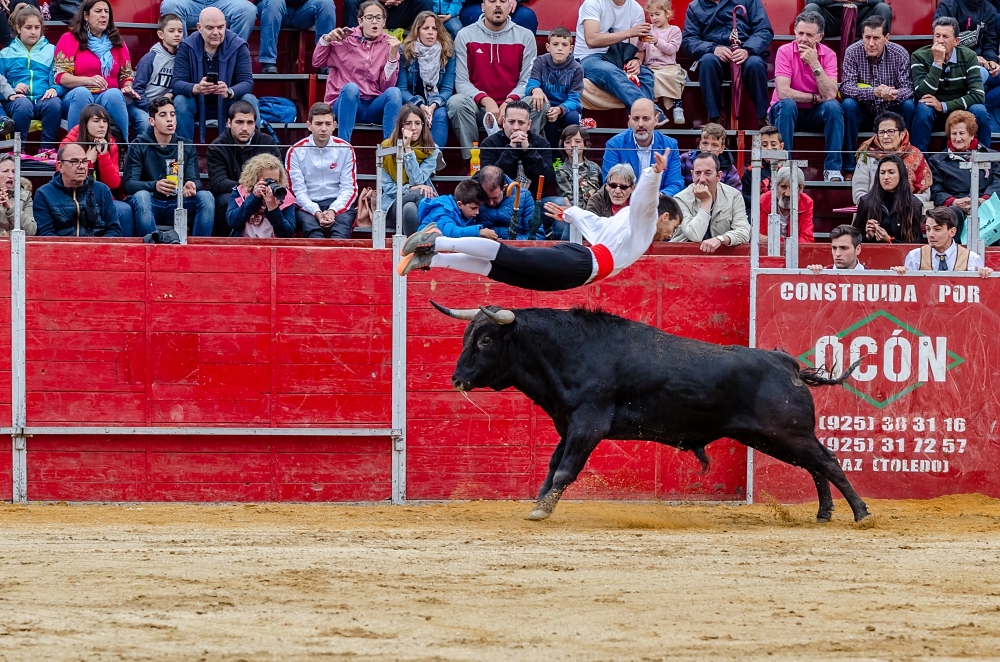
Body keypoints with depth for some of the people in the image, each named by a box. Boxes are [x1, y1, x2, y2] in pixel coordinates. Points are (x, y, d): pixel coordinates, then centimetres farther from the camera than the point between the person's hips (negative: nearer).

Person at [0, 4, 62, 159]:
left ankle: (46, 148, -20)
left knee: (55, 103, -35)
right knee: (23, 105, -38)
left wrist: (55, 89, -13)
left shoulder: (51, 51, 18)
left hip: (43, 98, 1)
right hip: (17, 99, -1)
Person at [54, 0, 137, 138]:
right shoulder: (69, 39, 6)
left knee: (114, 94, -33)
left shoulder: (117, 42, 16)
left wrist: (127, 88, -5)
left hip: (110, 99, 2)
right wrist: (88, 81, -20)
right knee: (82, 93, -37)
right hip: (76, 99, -2)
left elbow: (126, 75, 20)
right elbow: (60, 76, -4)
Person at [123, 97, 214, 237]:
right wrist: (155, 186, -30)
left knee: (206, 197, -22)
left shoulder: (187, 147, 12)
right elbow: (129, 184, -8)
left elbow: (195, 181, 3)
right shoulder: (139, 146, 2)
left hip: (176, 206, 3)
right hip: (149, 206, -3)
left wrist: (192, 186, -24)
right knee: (141, 196, -35)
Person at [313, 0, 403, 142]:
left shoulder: (388, 44, 6)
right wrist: (326, 40, -5)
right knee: (351, 87, -34)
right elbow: (317, 62, 13)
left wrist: (392, 55, -14)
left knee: (394, 92, -29)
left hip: (375, 106, 1)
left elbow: (387, 86, -1)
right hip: (346, 102, -1)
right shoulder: (347, 38, 6)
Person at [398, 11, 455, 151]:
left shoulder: (448, 53, 4)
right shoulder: (405, 52, 0)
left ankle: (436, 156, -49)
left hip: (437, 106, 1)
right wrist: (420, 106, -22)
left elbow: (447, 89, -1)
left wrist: (434, 106, -22)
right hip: (411, 105, -1)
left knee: (440, 114, -33)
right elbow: (402, 89, -4)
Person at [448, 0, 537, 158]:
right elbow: (461, 82, -4)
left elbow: (527, 80, 1)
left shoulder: (525, 36, 5)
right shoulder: (465, 36, 2)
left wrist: (510, 102, -19)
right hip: (478, 107, -1)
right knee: (456, 102, -33)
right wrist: (485, 100, -21)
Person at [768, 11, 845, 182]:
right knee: (787, 104, -34)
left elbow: (830, 95, -20)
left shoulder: (828, 55, -6)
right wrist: (816, 98, -18)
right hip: (787, 113, -2)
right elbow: (783, 92, -23)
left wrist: (815, 64, -25)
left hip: (815, 116, 2)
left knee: (833, 106, -27)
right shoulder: (785, 52, -11)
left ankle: (832, 169, -25)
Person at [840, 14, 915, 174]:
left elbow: (908, 88, -16)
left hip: (890, 113, 1)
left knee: (909, 106, -27)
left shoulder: (900, 54, -9)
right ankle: (849, 166, -27)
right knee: (848, 104, -30)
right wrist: (874, 92, -40)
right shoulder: (853, 52, -11)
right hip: (863, 114, -1)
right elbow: (846, 87, -21)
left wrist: (895, 94, -42)